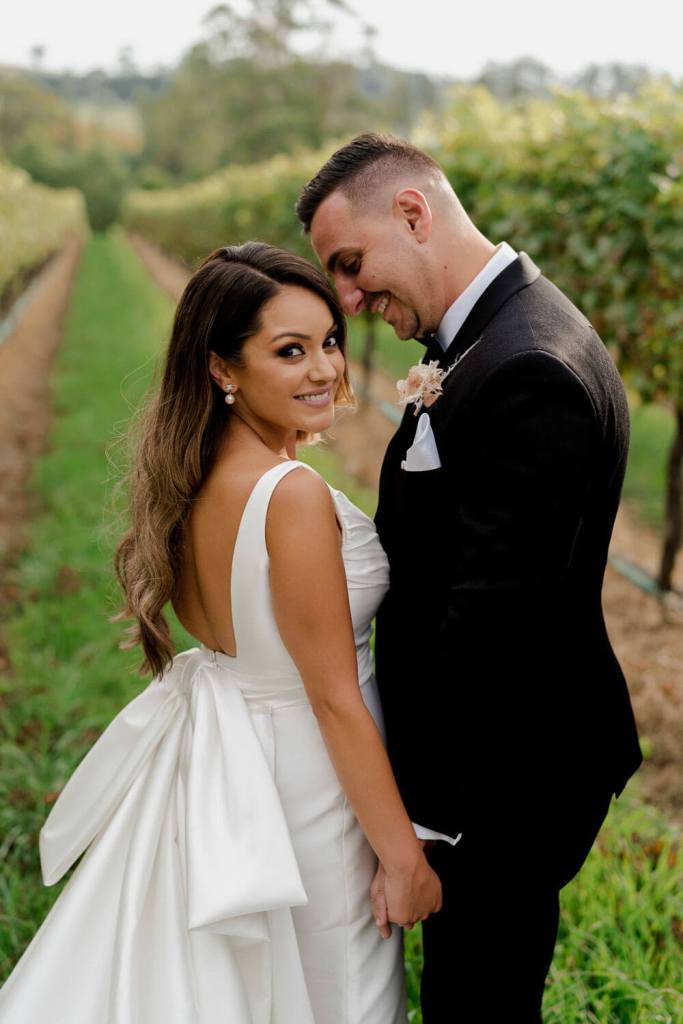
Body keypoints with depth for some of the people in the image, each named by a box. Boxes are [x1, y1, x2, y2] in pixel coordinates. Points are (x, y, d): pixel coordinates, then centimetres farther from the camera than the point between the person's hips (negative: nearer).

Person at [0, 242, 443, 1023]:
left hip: (208, 762, 8)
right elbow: (335, 699, -24)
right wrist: (403, 857, -15)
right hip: (305, 781, -8)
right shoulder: (294, 496, -28)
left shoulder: (189, 476, -3)